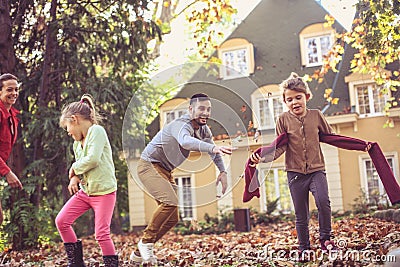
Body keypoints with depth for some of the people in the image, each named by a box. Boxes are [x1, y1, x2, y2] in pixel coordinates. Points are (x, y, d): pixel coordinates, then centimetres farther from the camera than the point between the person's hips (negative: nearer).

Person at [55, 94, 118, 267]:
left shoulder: (96, 131, -12)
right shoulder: (77, 143, 13)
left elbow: (93, 159, -24)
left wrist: (74, 168, -7)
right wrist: (75, 178, -2)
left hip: (104, 191, -8)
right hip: (85, 191, 8)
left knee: (101, 233, -10)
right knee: (61, 221, 3)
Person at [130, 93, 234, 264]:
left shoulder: (204, 129, 1)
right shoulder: (182, 125, -27)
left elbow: (214, 151, 14)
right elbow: (185, 141, -51)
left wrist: (222, 171, -3)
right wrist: (213, 148, -66)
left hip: (165, 171, 9)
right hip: (149, 165, -9)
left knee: (172, 219, 8)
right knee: (170, 201, -31)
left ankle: (139, 253, 22)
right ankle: (146, 242, -12)